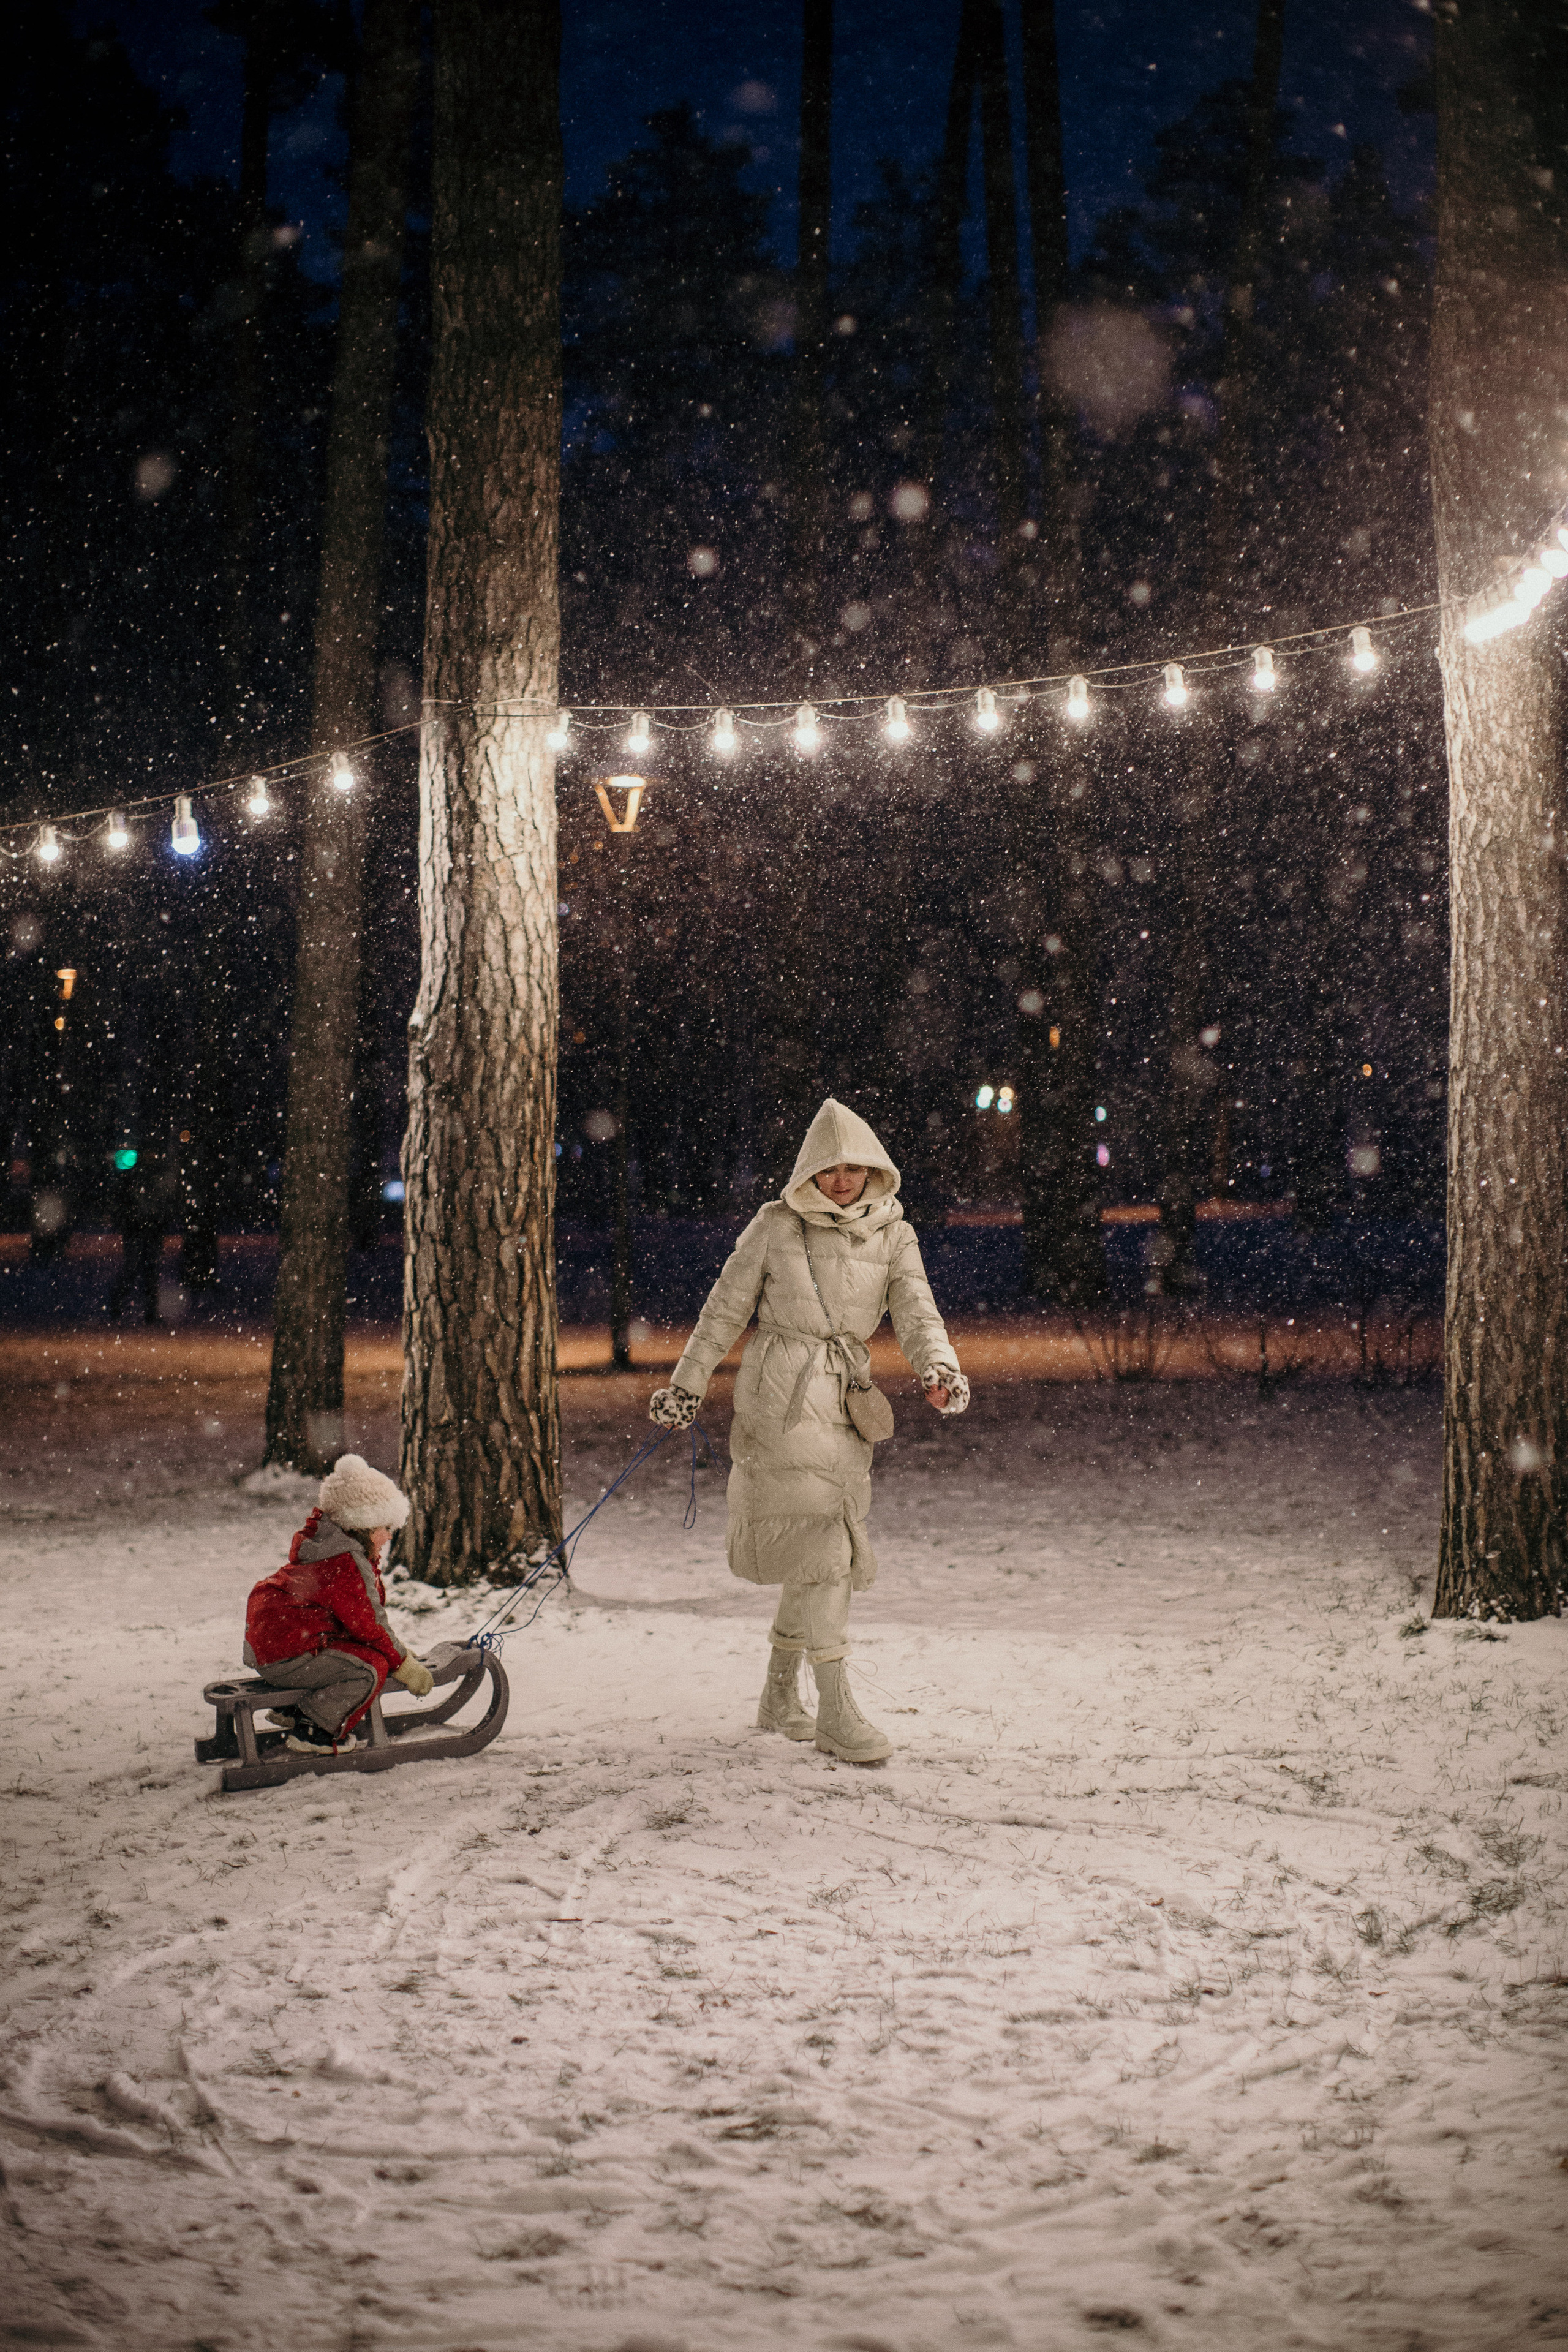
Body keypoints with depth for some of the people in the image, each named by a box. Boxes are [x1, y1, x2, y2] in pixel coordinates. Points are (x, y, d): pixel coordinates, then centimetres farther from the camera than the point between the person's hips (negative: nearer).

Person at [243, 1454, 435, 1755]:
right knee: (370, 1667, -21)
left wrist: (397, 1649, 18)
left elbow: (367, 1615, 23)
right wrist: (401, 1663, -9)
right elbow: (364, 1624, -18)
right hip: (285, 1656, -11)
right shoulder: (342, 1563, -20)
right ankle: (310, 1733, -13)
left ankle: (291, 1710, 22)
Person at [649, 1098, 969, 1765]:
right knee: (820, 1543, -13)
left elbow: (917, 1314, -4)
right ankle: (836, 1710, -12)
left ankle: (779, 1695, 25)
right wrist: (686, 1386, 5)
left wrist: (938, 1367, -24)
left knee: (822, 1554, 8)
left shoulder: (893, 1237, 9)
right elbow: (724, 1311, 6)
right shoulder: (775, 1226, 1)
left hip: (846, 1399, 5)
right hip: (780, 1392, -5)